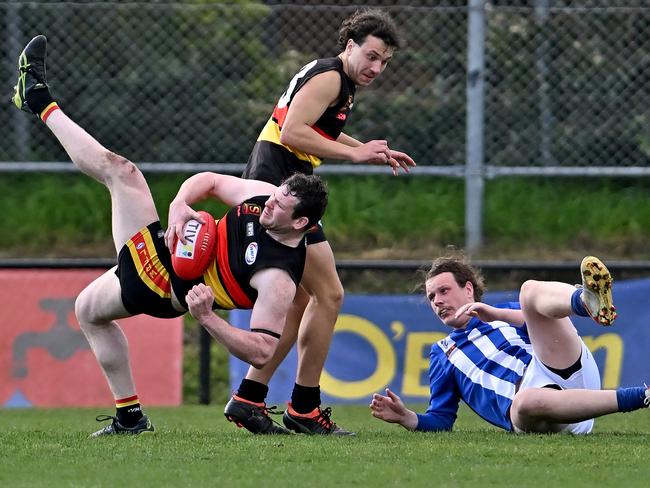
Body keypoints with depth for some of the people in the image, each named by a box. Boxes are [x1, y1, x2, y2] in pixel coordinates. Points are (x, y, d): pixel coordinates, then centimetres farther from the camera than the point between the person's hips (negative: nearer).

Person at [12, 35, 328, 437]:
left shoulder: (278, 279, -31)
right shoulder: (267, 195, -11)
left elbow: (261, 352, -33)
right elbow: (209, 180, 2)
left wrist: (207, 317, -42)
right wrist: (179, 205, -18)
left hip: (162, 287, -7)